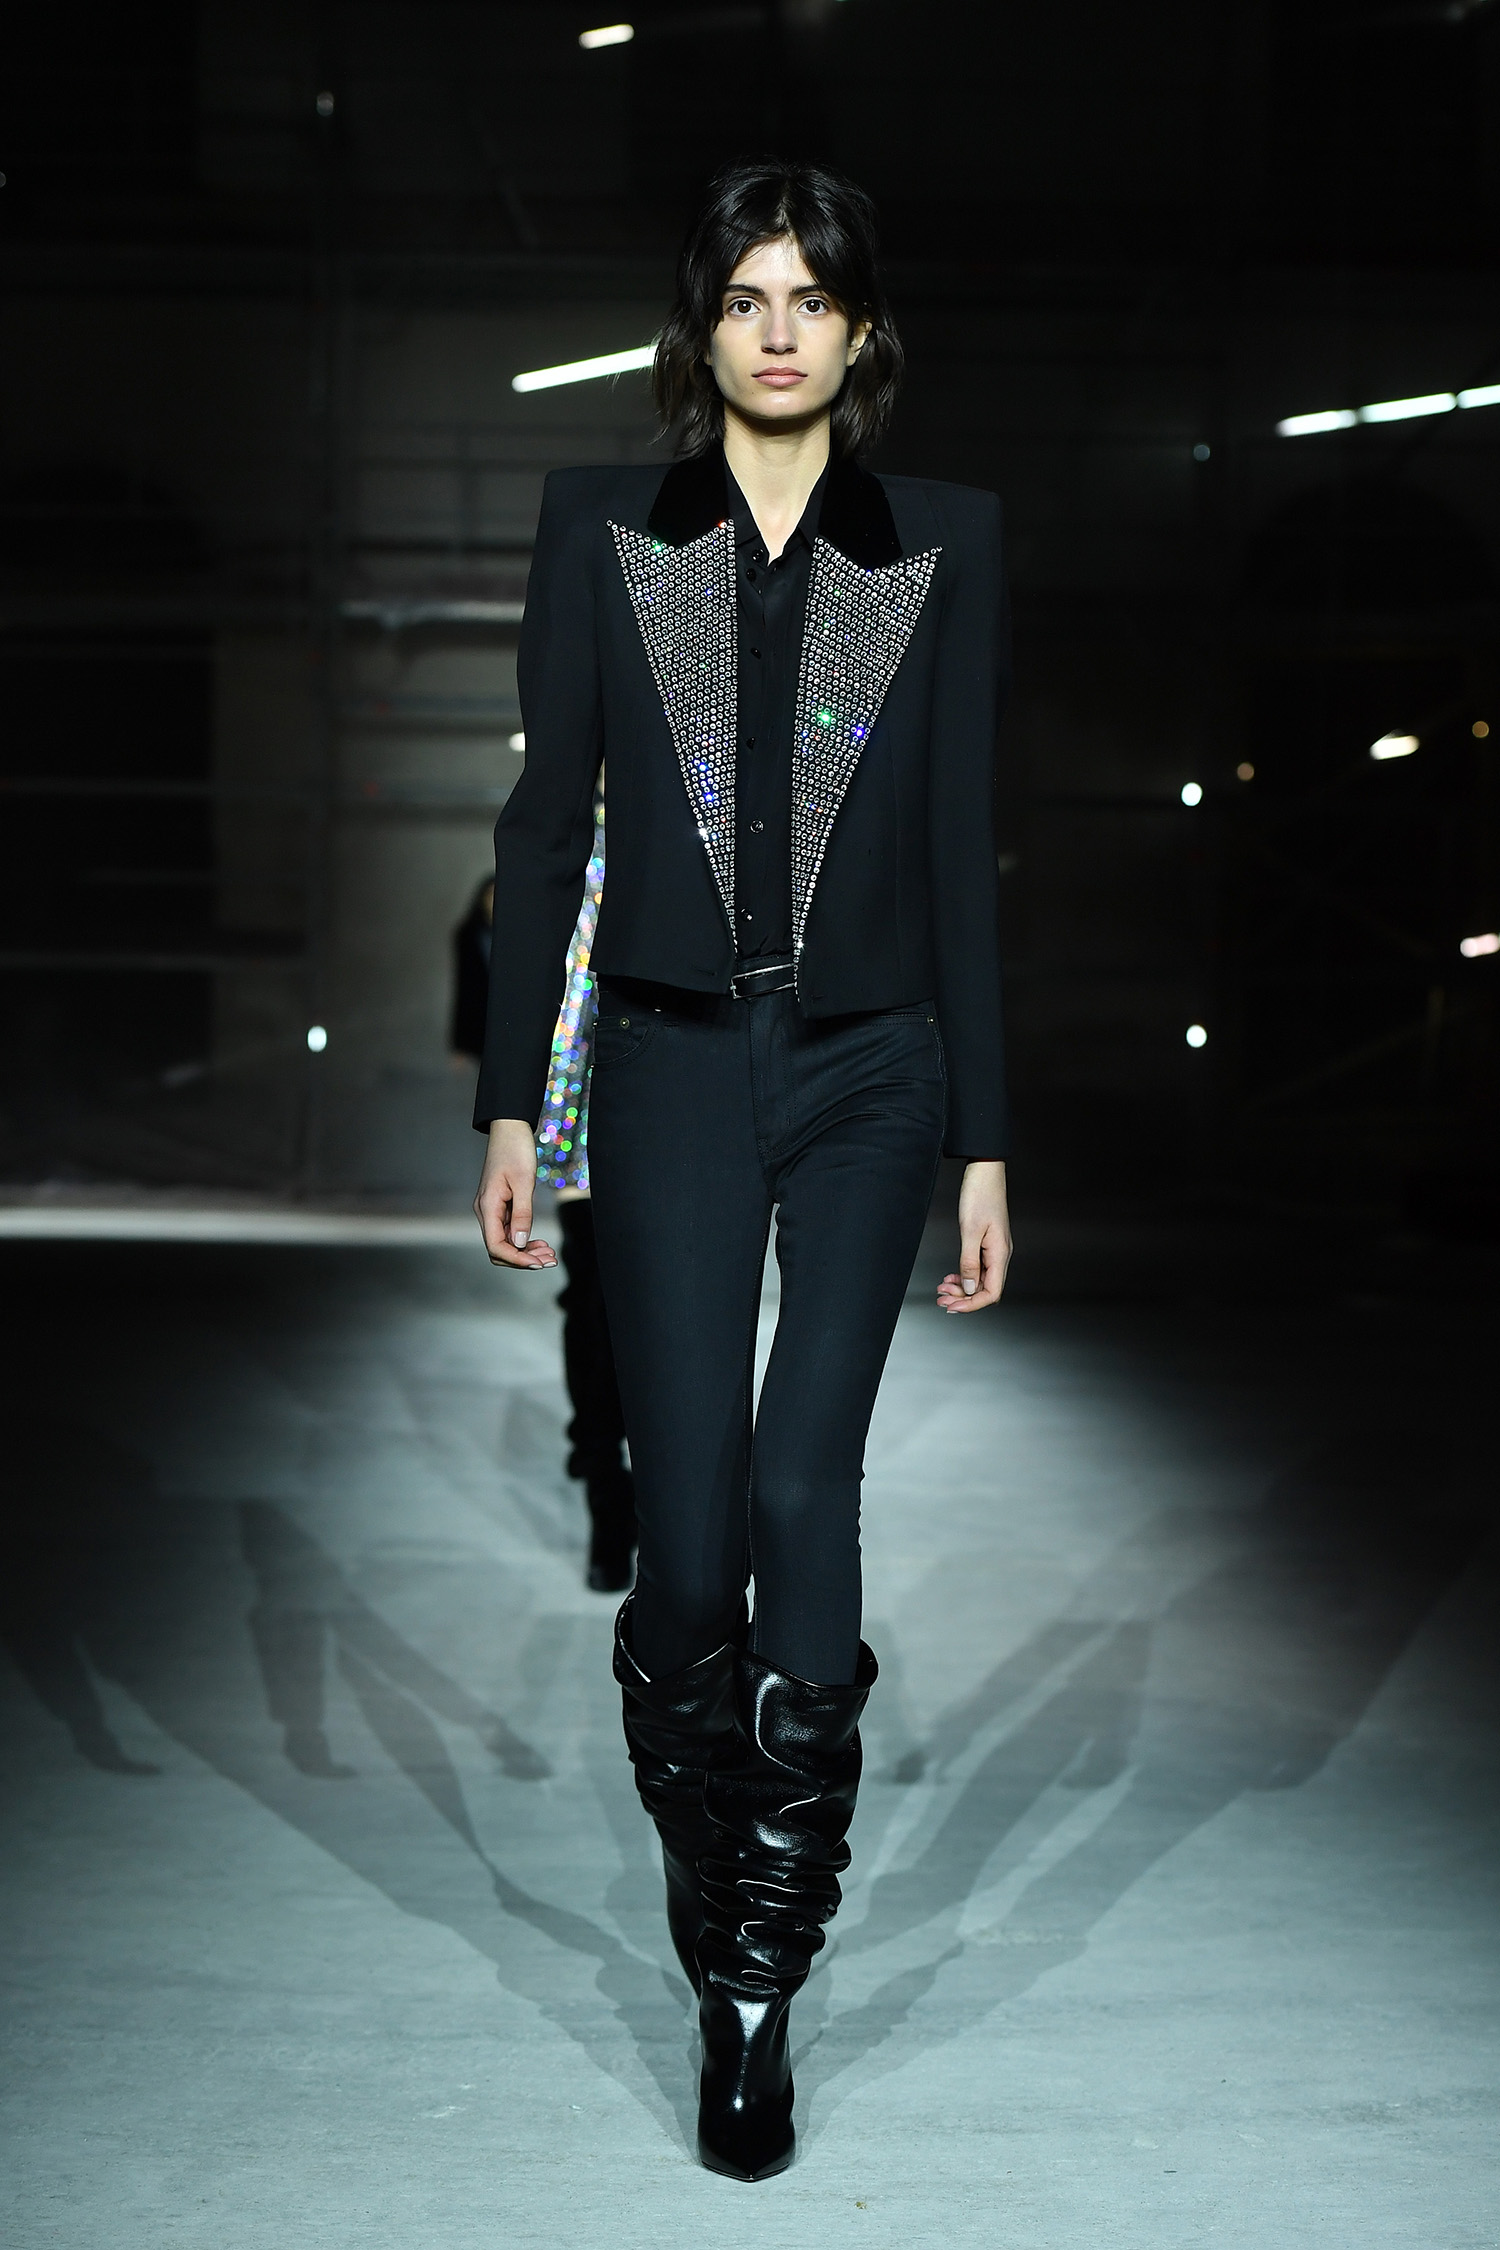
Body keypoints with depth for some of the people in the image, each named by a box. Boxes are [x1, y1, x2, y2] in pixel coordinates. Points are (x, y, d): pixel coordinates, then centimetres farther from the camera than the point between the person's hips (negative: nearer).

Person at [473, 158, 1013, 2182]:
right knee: (690, 1539, -2)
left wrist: (984, 1143, 0)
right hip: (674, 1068, 0)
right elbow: (547, 821, 3)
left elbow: (962, 853, 2)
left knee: (803, 1492, -9)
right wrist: (512, 1104, 0)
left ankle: (760, 1981, 5)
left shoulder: (945, 543, 3)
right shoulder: (602, 527, 3)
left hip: (870, 1071, 0)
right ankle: (714, 1891, 25)